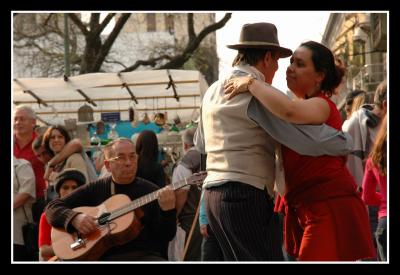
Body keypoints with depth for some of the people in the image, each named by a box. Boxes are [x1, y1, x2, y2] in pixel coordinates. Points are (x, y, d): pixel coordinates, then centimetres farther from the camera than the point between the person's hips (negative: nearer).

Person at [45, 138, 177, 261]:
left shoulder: (151, 191, 9)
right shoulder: (95, 189, 11)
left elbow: (166, 236, 3)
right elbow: (53, 207, 11)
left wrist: (168, 210, -15)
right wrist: (75, 218, -8)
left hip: (145, 255, 0)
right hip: (105, 256, 0)